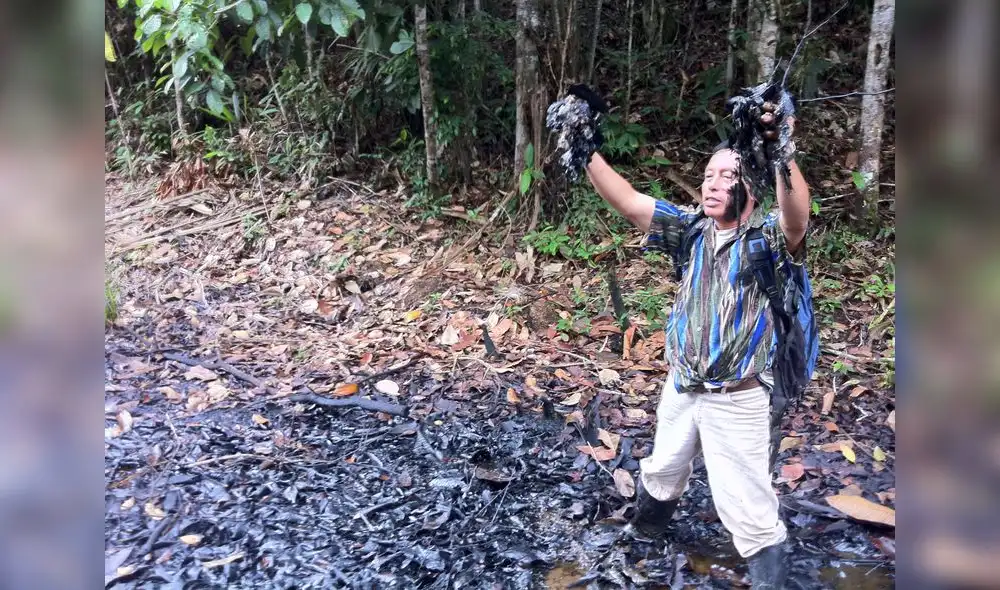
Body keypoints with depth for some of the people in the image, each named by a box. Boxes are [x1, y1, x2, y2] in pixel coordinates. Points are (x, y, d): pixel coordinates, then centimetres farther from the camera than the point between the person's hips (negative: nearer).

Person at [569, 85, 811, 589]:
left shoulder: (768, 236, -16)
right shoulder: (692, 228, -2)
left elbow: (797, 217, -39)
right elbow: (626, 200, -8)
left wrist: (782, 155, -57)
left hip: (737, 399, -5)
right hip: (680, 388, 6)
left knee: (749, 511, 3)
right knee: (660, 470, 29)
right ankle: (646, 526, 58)